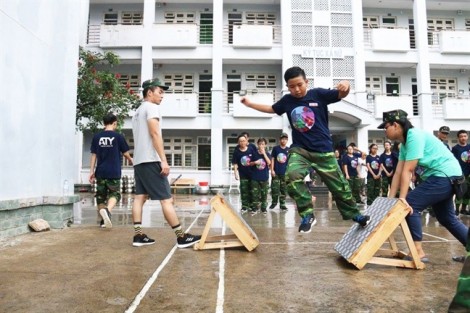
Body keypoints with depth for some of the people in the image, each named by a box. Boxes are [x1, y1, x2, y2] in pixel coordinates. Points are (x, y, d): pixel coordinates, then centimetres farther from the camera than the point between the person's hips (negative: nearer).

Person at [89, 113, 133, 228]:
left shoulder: (97, 137, 5)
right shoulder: (118, 136, -2)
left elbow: (94, 155, 6)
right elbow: (126, 154, 5)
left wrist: (92, 171, 9)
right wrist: (131, 160, 26)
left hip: (100, 172, 3)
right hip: (114, 172, -3)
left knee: (101, 195, 14)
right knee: (114, 194, 2)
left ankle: (103, 220, 20)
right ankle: (107, 210, -27)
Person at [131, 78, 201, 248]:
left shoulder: (137, 112, 23)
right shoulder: (151, 107, -5)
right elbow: (155, 134, -16)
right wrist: (164, 160, -20)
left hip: (138, 160, 10)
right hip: (151, 160, -10)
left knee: (140, 197, 7)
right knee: (166, 199, -10)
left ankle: (138, 235, 8)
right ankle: (181, 237, -7)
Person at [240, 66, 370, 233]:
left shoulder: (318, 94, -4)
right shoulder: (287, 101, 4)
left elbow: (341, 95, -10)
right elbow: (271, 109, 21)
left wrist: (346, 85, -33)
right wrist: (249, 103, 20)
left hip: (323, 150, -1)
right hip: (299, 149, 1)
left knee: (339, 185, 9)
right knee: (293, 176, -29)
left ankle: (353, 213, 35)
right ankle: (307, 215, -13)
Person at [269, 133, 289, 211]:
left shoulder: (289, 150, 3)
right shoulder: (275, 148, -1)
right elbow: (272, 159, 0)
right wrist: (272, 170, -6)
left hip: (285, 173, 1)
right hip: (276, 172, -1)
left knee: (284, 189, 7)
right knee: (274, 188, 3)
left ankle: (282, 204, 16)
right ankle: (274, 202, 21)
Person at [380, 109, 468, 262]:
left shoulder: (414, 136, -20)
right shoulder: (404, 143, 9)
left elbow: (407, 171, -25)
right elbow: (398, 172, 5)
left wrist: (402, 198, -26)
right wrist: (390, 198, 0)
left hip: (445, 175, -11)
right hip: (444, 178, 11)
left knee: (410, 205, -15)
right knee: (446, 218, 19)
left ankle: (418, 252, -8)